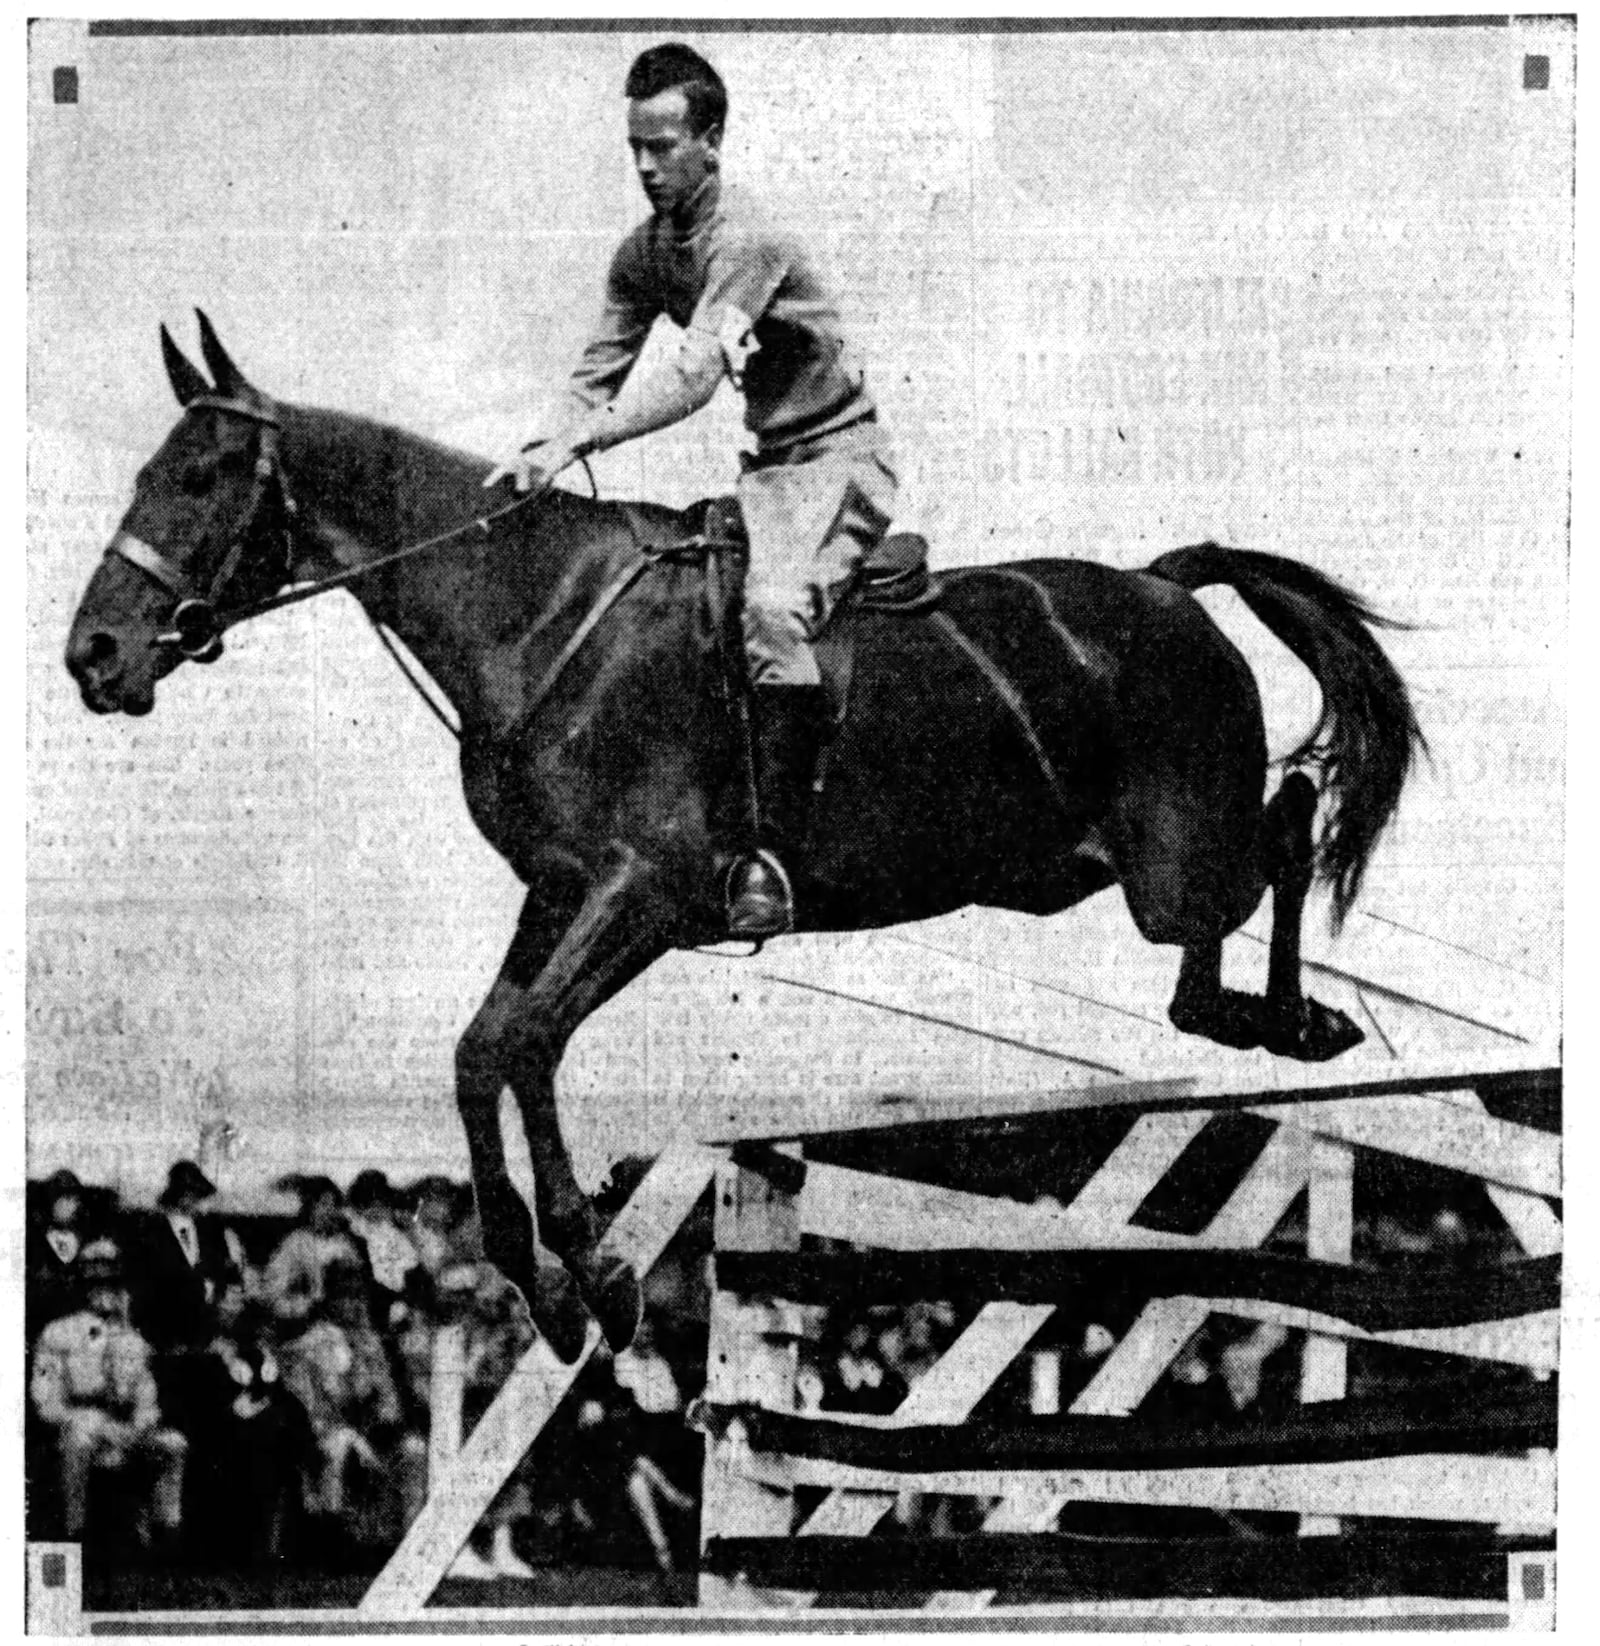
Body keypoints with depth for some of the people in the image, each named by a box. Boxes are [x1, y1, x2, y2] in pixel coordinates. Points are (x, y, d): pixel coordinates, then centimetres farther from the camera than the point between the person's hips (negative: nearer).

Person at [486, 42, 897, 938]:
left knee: (772, 609, -30)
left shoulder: (747, 240, -21)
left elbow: (694, 375, -31)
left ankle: (771, 854, -31)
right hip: (769, 466, 10)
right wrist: (541, 452, -13)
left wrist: (575, 444, -37)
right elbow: (597, 374, 5)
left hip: (840, 459, -10)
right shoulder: (645, 252, 5)